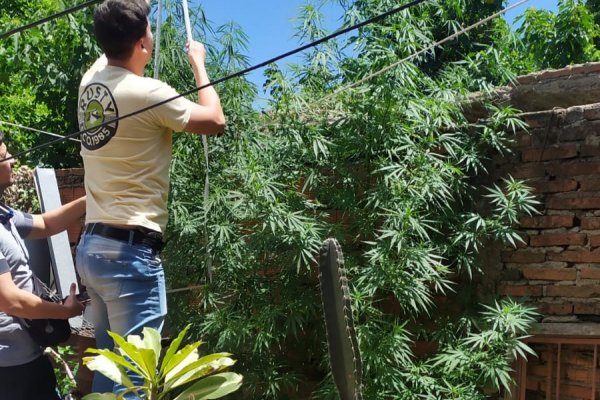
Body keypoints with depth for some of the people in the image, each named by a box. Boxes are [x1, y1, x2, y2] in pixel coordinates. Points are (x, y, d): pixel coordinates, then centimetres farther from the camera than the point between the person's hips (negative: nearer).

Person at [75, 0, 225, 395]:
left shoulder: (90, 82, 8)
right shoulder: (148, 93, -15)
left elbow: (111, 56, 33)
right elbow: (215, 121, -1)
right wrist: (198, 63, 11)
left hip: (91, 245, 9)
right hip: (130, 251, -8)